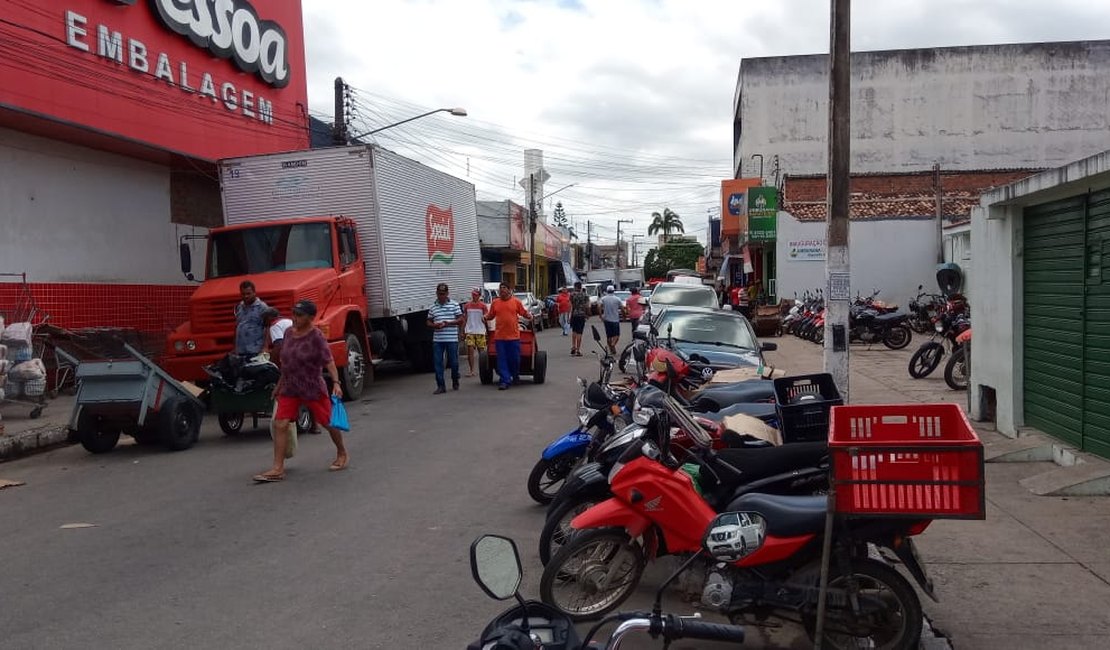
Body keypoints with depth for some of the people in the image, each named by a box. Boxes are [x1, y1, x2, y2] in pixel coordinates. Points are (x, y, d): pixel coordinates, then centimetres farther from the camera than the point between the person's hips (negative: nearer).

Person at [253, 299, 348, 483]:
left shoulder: (316, 337, -14)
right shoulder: (289, 333, 5)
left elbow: (329, 361, -18)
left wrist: (336, 382, -30)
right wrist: (279, 384, 20)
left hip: (313, 389, -5)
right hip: (289, 389, 6)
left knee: (328, 423, 8)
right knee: (280, 424, -7)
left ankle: (342, 454, 32)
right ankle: (277, 469, -6)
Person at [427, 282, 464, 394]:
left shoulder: (454, 305, 2)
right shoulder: (433, 307, 11)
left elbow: (461, 320, -1)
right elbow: (429, 322, 15)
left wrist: (448, 323, -13)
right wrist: (434, 325, -8)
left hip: (452, 338, -3)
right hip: (437, 339, 3)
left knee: (453, 362, 5)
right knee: (437, 363, -2)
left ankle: (455, 383, 25)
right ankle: (441, 386, 3)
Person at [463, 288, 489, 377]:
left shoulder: (483, 306, 0)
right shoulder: (467, 306, 8)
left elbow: (486, 319, 1)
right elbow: (464, 319, 13)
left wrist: (488, 330, -3)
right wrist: (462, 331, 10)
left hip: (480, 332, -2)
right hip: (469, 331, 2)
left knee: (481, 351, 3)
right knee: (470, 350, -4)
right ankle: (471, 371, 2)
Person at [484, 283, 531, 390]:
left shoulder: (516, 301, 2)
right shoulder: (495, 302, 7)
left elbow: (524, 313, 6)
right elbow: (491, 316, 13)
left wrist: (529, 316, -14)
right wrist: (485, 318, -8)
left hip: (514, 336, -1)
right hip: (499, 336, 1)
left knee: (515, 358, 6)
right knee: (502, 360, 1)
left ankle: (515, 376, 30)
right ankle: (505, 380, 5)